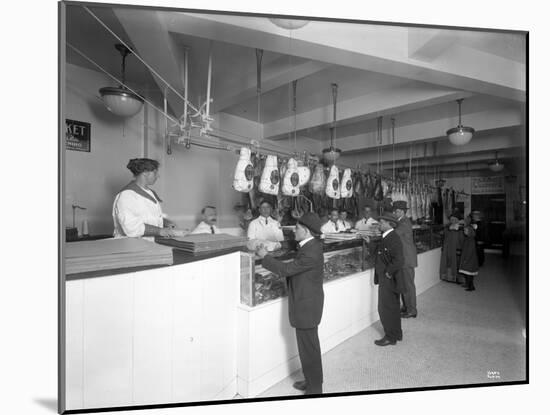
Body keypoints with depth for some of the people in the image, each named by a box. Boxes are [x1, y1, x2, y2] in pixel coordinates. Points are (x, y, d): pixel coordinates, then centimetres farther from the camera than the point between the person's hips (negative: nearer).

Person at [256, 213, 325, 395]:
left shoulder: (310, 252, -28)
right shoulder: (312, 244, 3)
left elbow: (286, 269, -25)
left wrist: (265, 256, -14)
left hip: (306, 307, -10)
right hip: (307, 304, 10)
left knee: (309, 347, 7)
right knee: (309, 345, 23)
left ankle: (314, 388, 26)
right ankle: (311, 381, 41)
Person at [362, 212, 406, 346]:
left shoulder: (393, 239, -22)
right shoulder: (386, 237, 9)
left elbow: (399, 260, -28)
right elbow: (378, 252, 16)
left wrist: (389, 272, -20)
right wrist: (369, 242, 9)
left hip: (388, 280, -10)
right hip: (386, 279, 10)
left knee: (386, 308, 2)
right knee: (392, 307, 20)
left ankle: (390, 337, 17)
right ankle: (397, 334, 35)